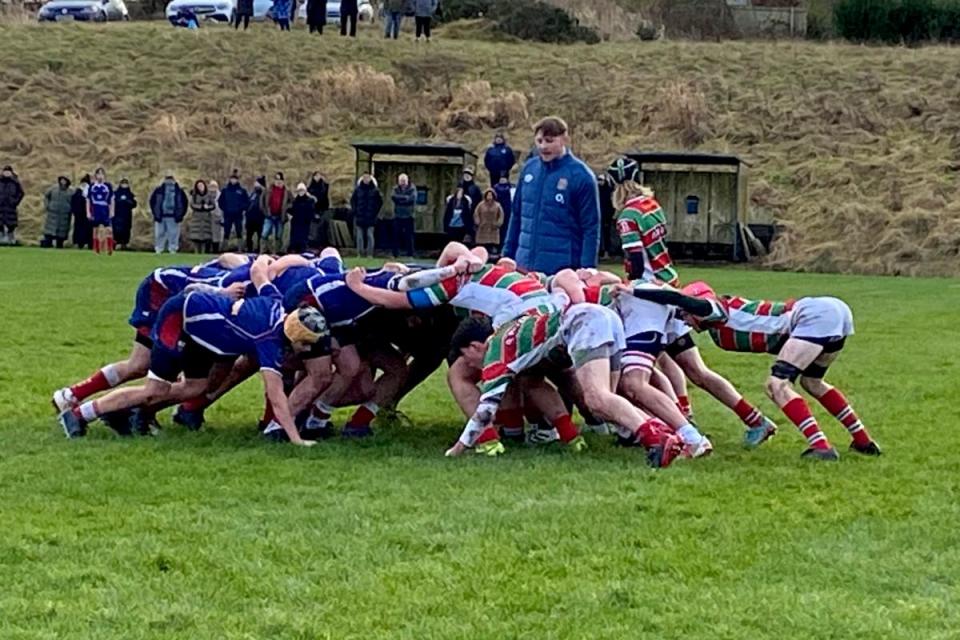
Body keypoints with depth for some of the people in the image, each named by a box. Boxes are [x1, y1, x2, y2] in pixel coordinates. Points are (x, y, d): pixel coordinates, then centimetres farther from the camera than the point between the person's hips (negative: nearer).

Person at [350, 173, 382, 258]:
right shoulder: (358, 189, 3)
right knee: (360, 236, 3)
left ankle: (370, 254, 2)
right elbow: (352, 200, 12)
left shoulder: (375, 190, 0)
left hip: (370, 217, -1)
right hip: (360, 216, 1)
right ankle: (360, 253, 9)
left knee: (370, 235, -1)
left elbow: (380, 202, 8)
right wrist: (355, 211, 4)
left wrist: (375, 212, 1)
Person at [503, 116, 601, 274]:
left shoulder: (581, 176, -8)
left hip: (562, 268, -5)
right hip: (524, 264, 5)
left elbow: (591, 228, -8)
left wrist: (587, 269, -14)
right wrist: (507, 255, 14)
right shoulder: (529, 168, 7)